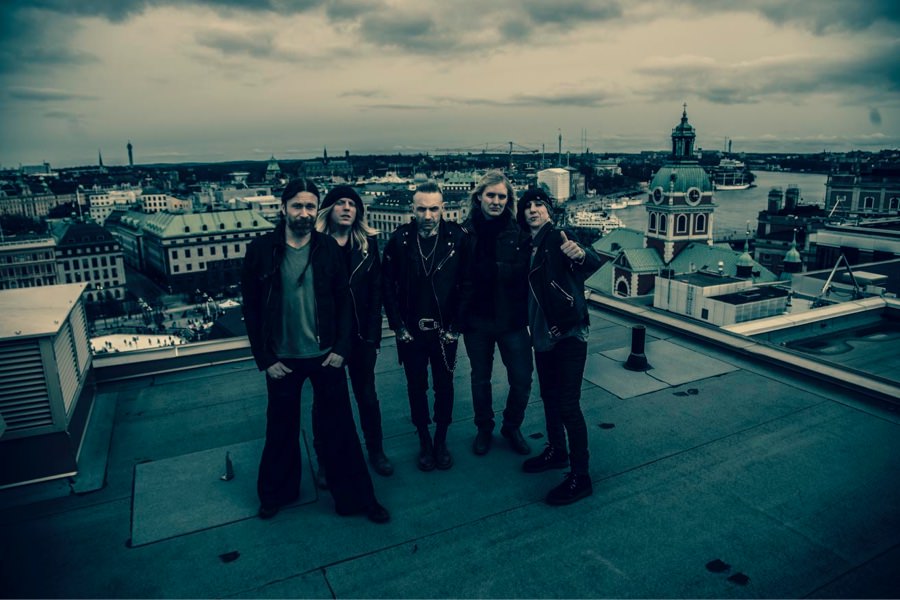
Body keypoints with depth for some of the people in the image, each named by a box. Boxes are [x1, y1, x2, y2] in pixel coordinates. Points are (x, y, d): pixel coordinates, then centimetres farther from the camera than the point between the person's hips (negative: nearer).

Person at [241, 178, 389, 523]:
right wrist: (264, 359, -4)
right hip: (282, 360, 0)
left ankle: (355, 497, 24)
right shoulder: (261, 250, -6)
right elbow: (251, 308, -2)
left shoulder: (329, 248, -3)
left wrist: (341, 348, -6)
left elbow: (344, 301, 1)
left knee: (340, 428, 8)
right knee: (281, 429, 16)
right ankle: (275, 494, 39)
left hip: (326, 356, 0)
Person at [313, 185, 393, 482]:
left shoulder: (367, 242, 1)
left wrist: (373, 332, -5)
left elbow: (376, 289, 0)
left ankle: (376, 451, 33)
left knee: (367, 396, 15)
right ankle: (325, 460, 27)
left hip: (360, 334, 2)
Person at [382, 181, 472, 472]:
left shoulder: (458, 238, -8)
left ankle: (441, 441, 32)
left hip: (445, 330, 0)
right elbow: (388, 286, -3)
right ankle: (424, 442, 30)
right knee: (417, 388, 12)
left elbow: (466, 285, -5)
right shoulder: (399, 240, -6)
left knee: (444, 386, 13)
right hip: (411, 332, 1)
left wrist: (455, 325, -7)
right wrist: (398, 326, -6)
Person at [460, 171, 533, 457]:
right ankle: (484, 429, 38)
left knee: (522, 380, 5)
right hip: (477, 320, 0)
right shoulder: (465, 232, -4)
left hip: (512, 319, 0)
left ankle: (512, 427, 32)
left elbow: (529, 272, -5)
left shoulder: (519, 232, -3)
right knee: (480, 379, 15)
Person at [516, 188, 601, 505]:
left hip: (568, 333, -7)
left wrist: (580, 253, -51)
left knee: (568, 404, -6)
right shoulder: (528, 246, 9)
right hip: (542, 334, 8)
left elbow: (594, 262, -30)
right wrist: (530, 327, 1)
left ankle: (580, 478, 6)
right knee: (549, 396, 19)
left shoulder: (559, 238, -12)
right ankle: (556, 452, 39)